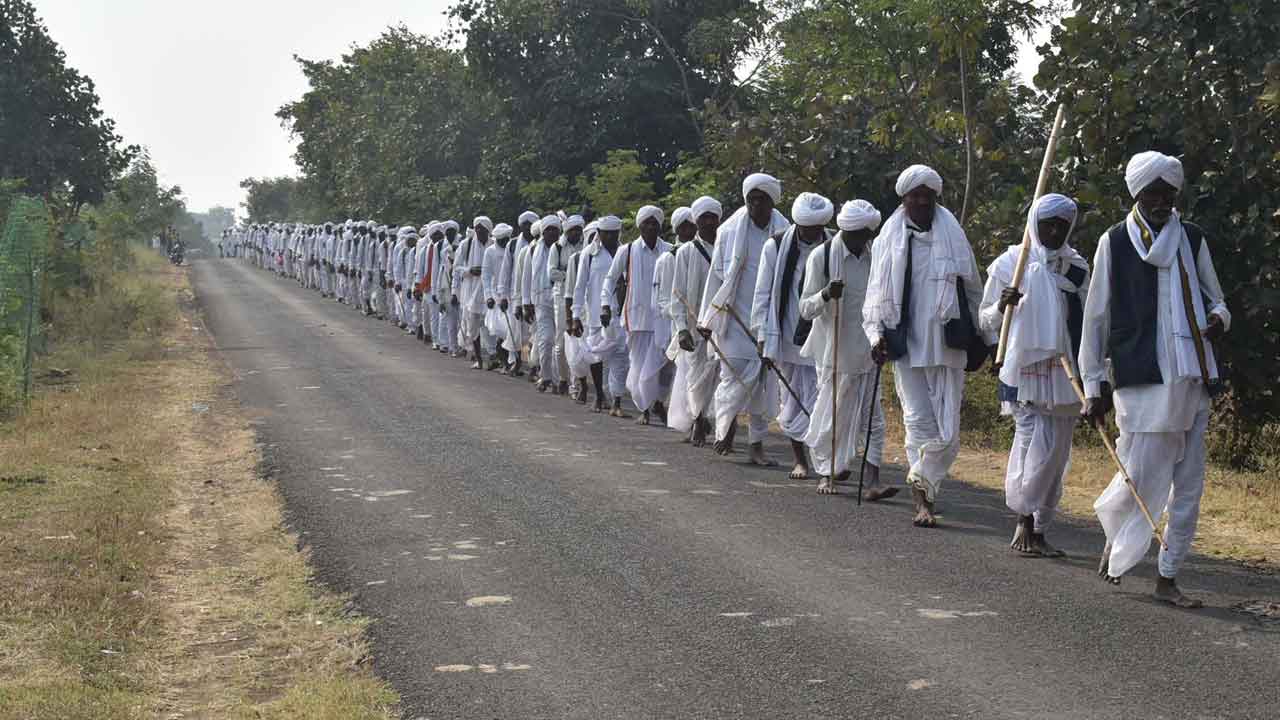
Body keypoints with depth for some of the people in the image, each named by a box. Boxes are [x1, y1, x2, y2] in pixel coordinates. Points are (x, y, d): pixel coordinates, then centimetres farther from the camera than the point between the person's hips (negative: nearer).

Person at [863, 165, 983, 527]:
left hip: (946, 346, 1)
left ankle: (921, 482, 20)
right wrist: (875, 333, -4)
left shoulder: (953, 236, 8)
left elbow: (973, 290, 15)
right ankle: (924, 500, 1)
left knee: (948, 432, -2)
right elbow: (876, 294, 9)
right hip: (906, 345, -1)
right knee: (920, 424, -7)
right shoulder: (888, 240, 6)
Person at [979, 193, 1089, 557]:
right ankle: (1024, 518, 0)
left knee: (1057, 452, 5)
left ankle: (1037, 529, 13)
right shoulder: (1010, 263, 1)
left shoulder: (1077, 267, 11)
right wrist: (1002, 306, -17)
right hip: (1025, 368, -4)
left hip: (1066, 372, 4)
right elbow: (985, 319, 5)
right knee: (1034, 442, -13)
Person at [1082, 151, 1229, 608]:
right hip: (1141, 379, -4)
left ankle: (1168, 578, 13)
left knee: (1189, 484, 3)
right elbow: (1096, 318, 4)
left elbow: (1215, 299, 18)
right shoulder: (1114, 243, 2)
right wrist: (1094, 385, 3)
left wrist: (1219, 318, -8)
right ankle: (1114, 532, 27)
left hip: (1191, 381, 4)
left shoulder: (1192, 240, 11)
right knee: (1141, 475, -5)